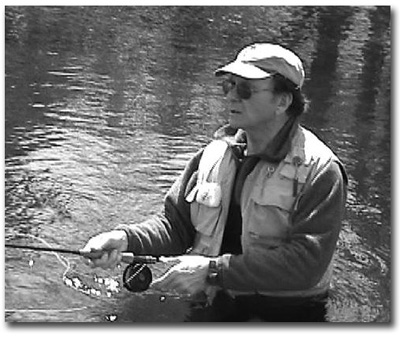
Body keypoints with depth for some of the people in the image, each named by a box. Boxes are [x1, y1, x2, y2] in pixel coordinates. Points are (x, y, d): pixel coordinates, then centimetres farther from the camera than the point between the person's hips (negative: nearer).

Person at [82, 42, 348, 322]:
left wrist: (214, 271, -23)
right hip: (217, 305, 5)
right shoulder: (215, 154, 8)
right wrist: (126, 238, -7)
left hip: (288, 311, -5)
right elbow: (176, 223, 14)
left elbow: (307, 262, -19)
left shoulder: (320, 170, -11)